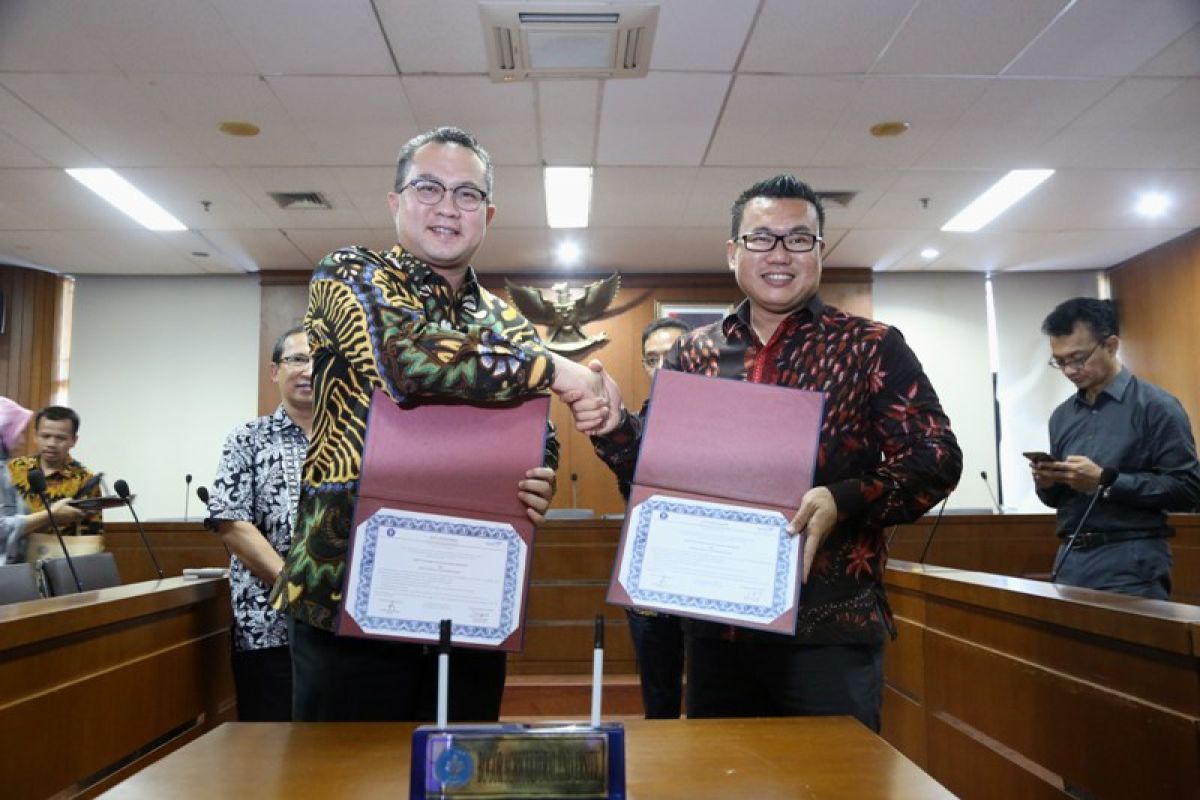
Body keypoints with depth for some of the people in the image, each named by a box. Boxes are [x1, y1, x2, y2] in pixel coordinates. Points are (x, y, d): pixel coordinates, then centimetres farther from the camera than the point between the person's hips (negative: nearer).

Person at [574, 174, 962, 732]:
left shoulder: (873, 349, 0)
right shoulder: (694, 353, 9)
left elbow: (936, 457, -5)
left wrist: (844, 501, -21)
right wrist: (612, 425, -12)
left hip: (829, 629, -3)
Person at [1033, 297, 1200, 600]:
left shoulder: (1155, 406, -6)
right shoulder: (1062, 416, 12)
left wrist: (1106, 482, -19)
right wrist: (1047, 483, -3)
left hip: (1131, 563, -6)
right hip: (1070, 560, 6)